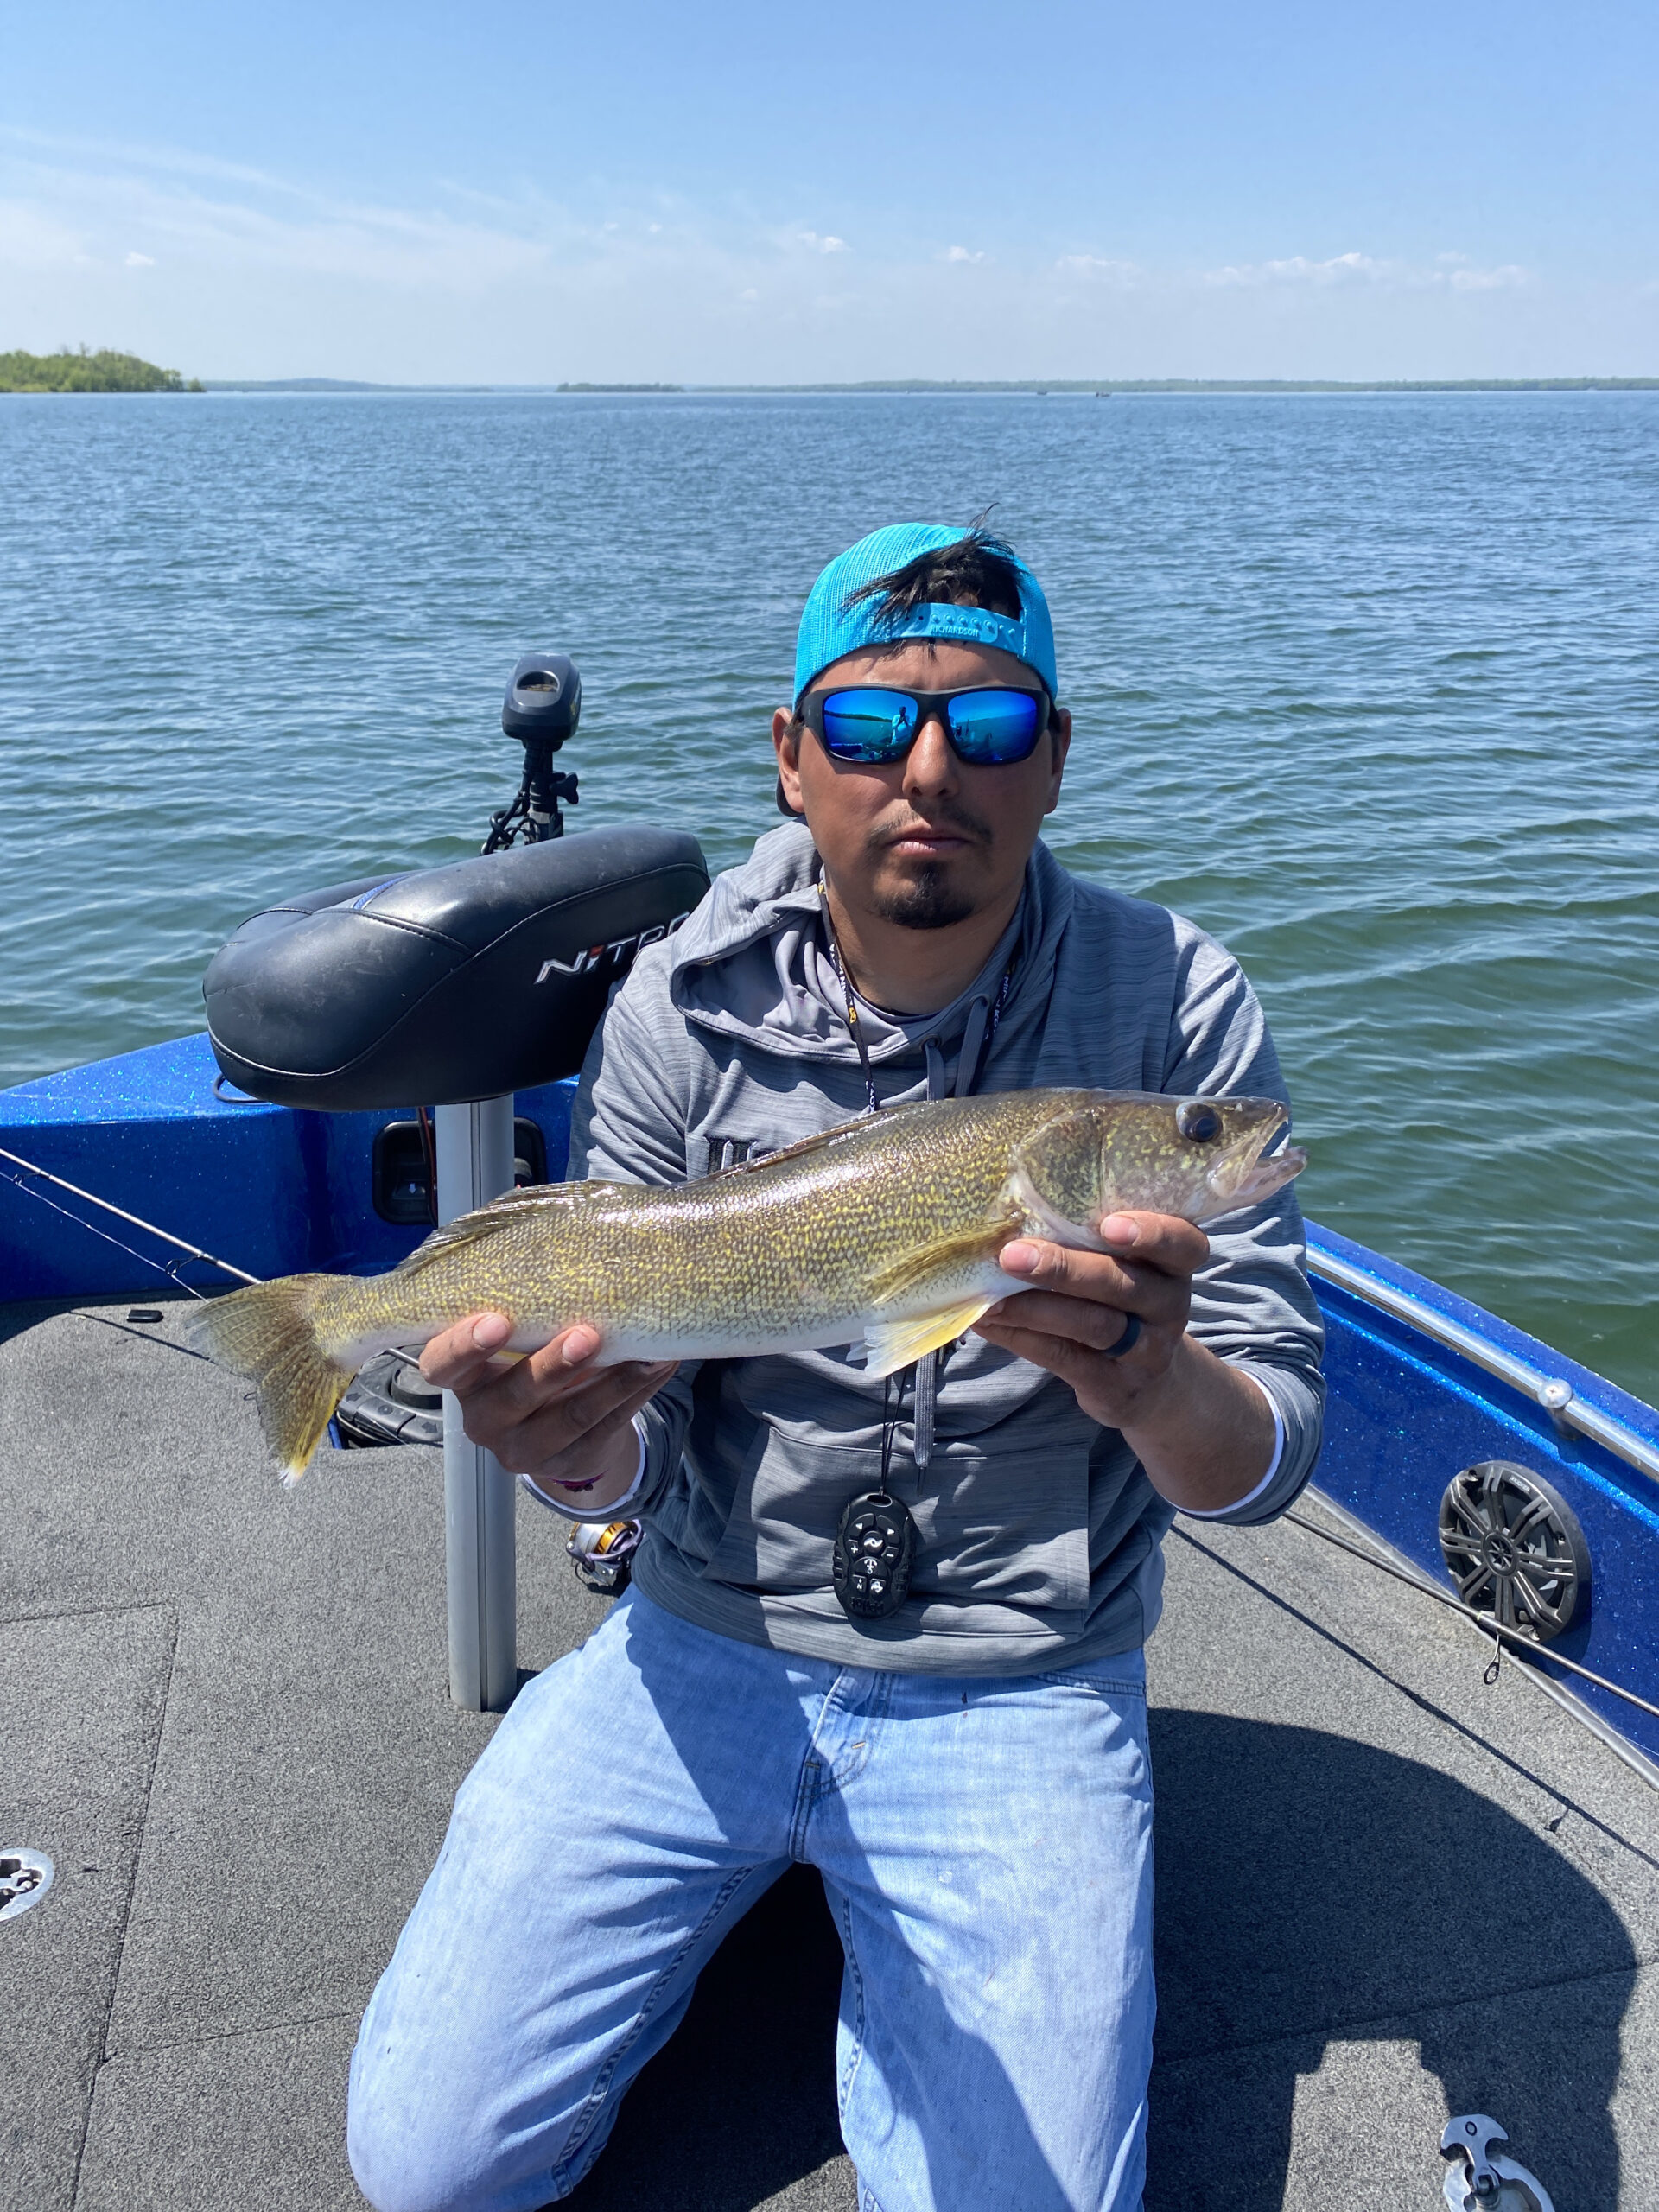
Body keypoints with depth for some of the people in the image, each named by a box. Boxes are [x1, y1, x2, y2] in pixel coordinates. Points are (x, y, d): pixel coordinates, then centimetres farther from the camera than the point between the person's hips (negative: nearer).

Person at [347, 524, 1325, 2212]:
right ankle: (775, 1871, 24)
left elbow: (1268, 1461, -13)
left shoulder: (1174, 1006, -11)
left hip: (1020, 1693, -1)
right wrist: (573, 1448, -32)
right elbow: (638, 1465, -7)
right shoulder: (683, 1009, -9)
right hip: (708, 1645, 2)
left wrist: (1151, 1385, -38)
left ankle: (883, 1961, 20)